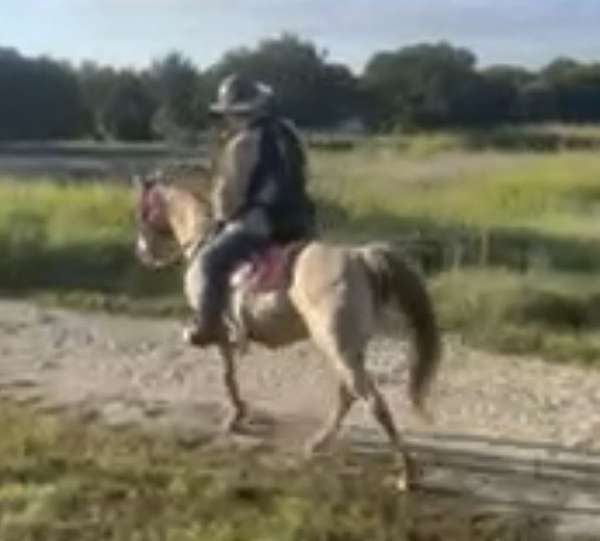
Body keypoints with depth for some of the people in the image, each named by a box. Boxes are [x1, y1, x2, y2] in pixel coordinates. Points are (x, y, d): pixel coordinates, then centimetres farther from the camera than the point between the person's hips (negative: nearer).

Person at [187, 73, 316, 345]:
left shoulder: (243, 143, -9)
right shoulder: (289, 132, 15)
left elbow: (229, 193, -9)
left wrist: (223, 216, 10)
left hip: (259, 221, -8)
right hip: (298, 222, 8)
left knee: (209, 261, -8)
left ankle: (208, 326, -16)